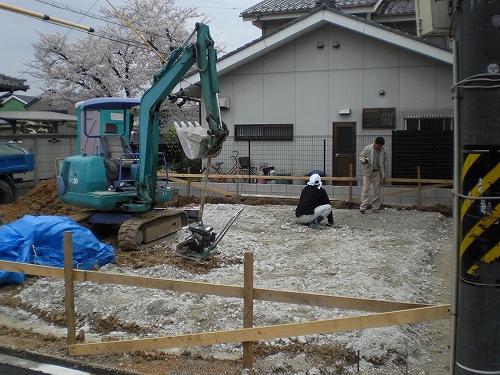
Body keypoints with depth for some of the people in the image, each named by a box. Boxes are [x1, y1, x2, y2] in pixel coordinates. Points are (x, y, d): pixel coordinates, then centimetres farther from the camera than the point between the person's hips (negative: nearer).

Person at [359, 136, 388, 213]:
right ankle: (362, 207, -9)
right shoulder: (367, 149, -2)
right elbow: (361, 157, 6)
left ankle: (375, 207, 14)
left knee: (377, 191, 5)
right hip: (367, 172, -2)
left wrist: (384, 176, 8)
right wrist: (364, 160, -18)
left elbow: (384, 164, 9)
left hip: (377, 173, 2)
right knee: (365, 190, -8)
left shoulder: (383, 152, 4)